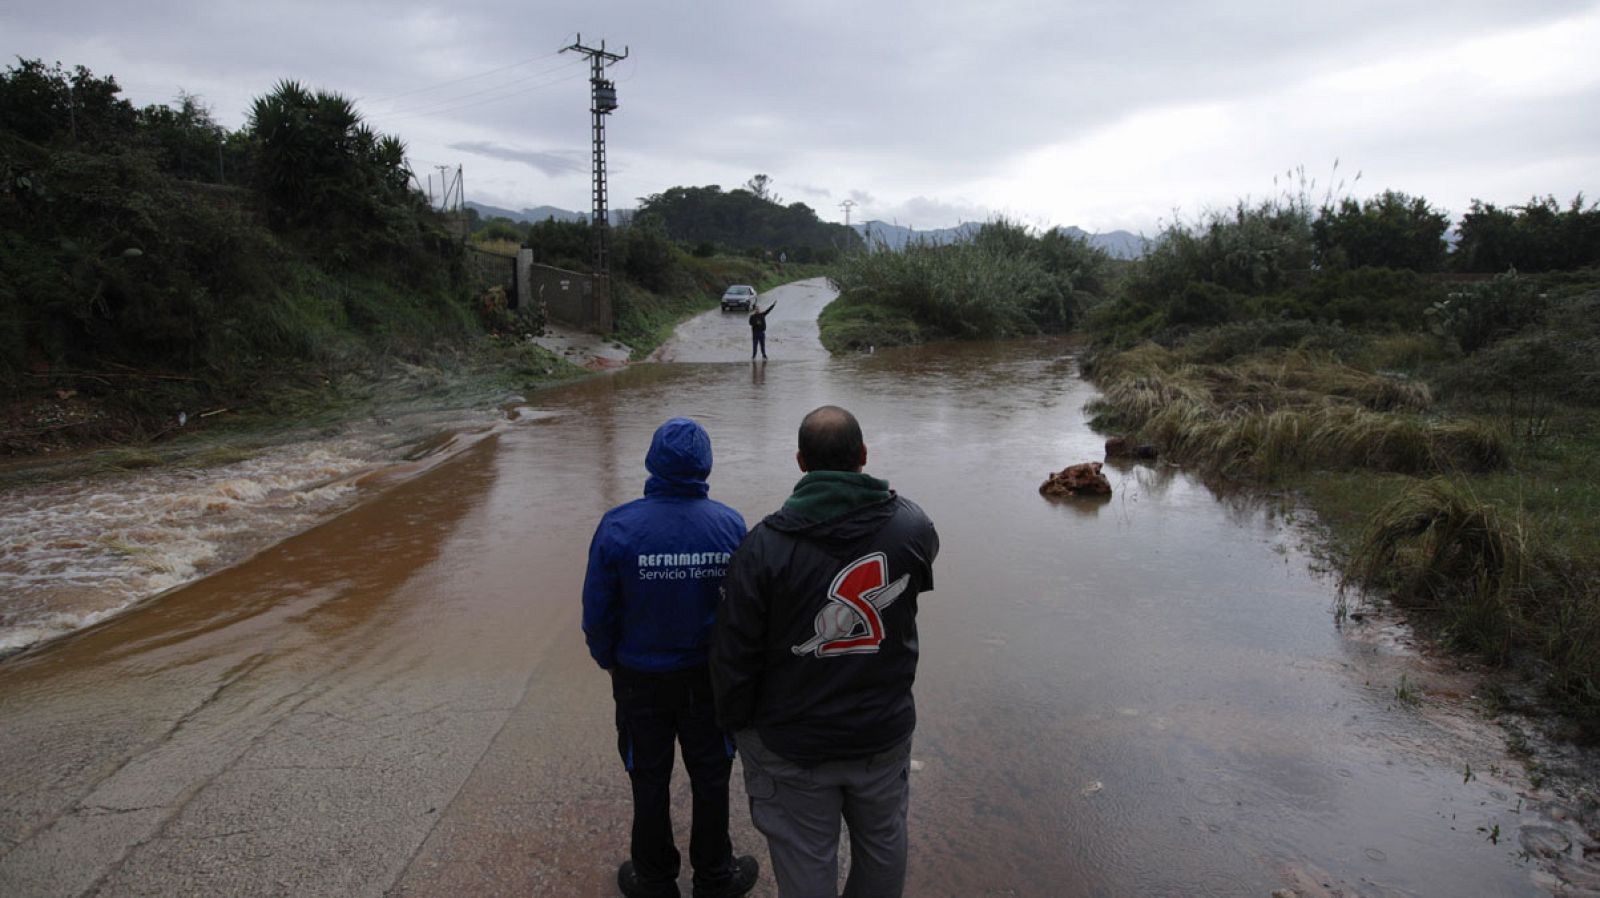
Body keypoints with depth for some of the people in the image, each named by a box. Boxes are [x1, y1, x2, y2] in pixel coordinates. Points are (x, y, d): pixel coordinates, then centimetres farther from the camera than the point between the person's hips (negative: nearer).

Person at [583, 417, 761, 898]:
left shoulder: (618, 527, -21)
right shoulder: (730, 525, -17)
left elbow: (597, 611, -11)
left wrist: (607, 659, 8)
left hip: (641, 678, -1)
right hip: (710, 676, 1)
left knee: (649, 781, 18)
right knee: (711, 778, 19)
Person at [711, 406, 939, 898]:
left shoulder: (765, 544, -19)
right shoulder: (910, 526, -11)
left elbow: (733, 651, -13)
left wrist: (736, 722, 3)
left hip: (793, 745, -2)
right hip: (884, 733, 2)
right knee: (882, 845, 24)